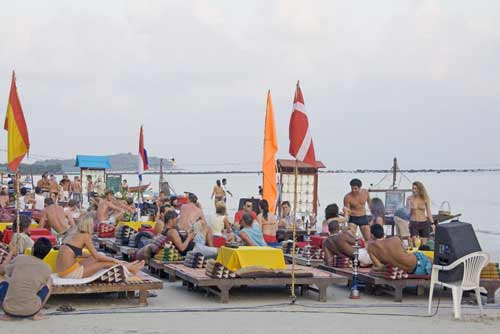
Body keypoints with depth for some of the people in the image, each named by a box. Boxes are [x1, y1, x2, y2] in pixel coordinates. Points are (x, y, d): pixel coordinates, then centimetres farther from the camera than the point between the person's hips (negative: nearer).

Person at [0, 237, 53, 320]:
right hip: (30, 311, -1)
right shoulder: (47, 269, 3)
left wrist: (11, 253, 35)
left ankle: (7, 314, 13)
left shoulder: (19, 259, 3)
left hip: (9, 309, 1)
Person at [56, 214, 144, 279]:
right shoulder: (85, 236, -8)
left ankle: (127, 266, 26)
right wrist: (114, 260, 10)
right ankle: (130, 268, 21)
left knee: (99, 258, 17)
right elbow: (96, 255, -2)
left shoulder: (74, 235, 14)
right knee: (104, 264, 6)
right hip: (70, 273, -8)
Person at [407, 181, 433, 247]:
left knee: (423, 245, 2)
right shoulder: (410, 199, 0)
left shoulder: (425, 199, 1)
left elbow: (428, 212, 6)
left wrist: (432, 223, 2)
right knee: (415, 244, -14)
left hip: (424, 223, 1)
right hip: (413, 223, -1)